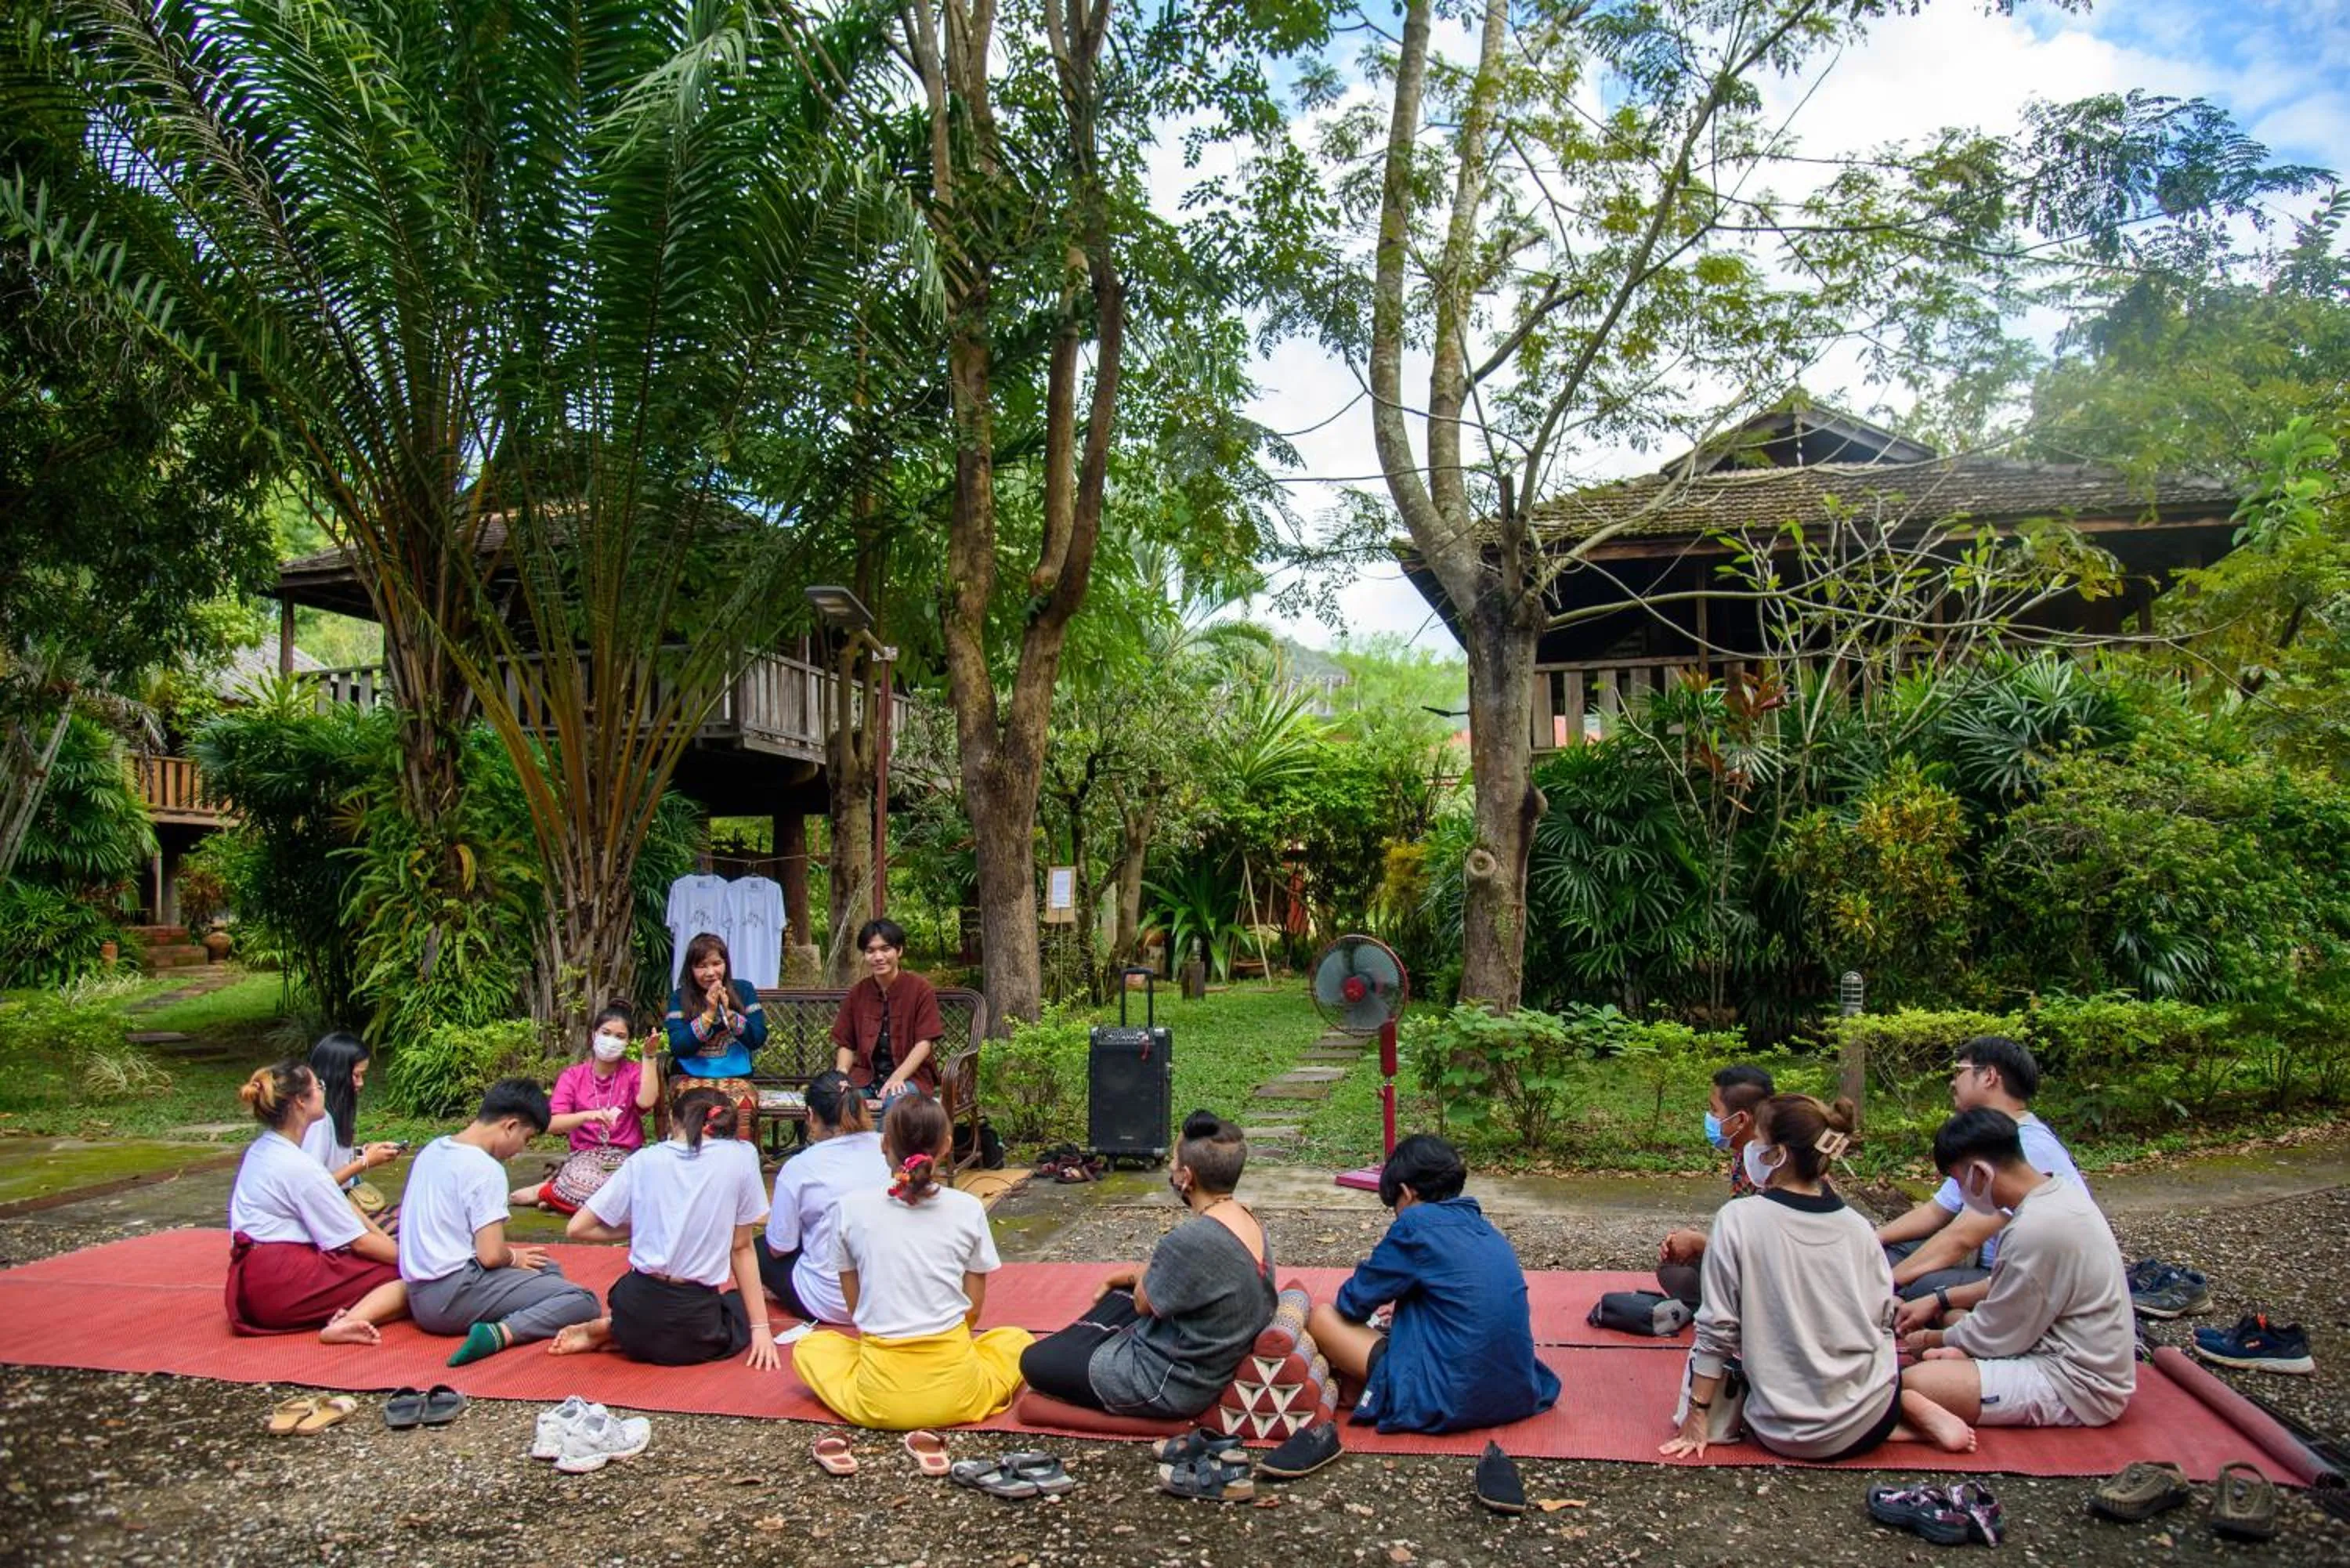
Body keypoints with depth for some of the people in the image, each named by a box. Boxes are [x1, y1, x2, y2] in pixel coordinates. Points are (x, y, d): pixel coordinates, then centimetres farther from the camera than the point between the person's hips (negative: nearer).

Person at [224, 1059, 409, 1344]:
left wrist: (392, 1246, 9)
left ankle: (344, 1315, -13)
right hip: (282, 1283, -9)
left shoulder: (262, 1149, 12)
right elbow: (358, 1241, -12)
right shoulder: (297, 1166, -16)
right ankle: (347, 1323, -36)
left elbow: (341, 1207, 13)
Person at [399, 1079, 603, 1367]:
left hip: (420, 1300, 9)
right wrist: (514, 1258, 4)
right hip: (455, 1295, -9)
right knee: (582, 1302, -14)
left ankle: (497, 1330, -1)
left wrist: (510, 1255, 13)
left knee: (548, 1270, 24)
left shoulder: (432, 1150, 12)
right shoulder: (485, 1169, -14)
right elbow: (491, 1255, -19)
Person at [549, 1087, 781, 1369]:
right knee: (743, 1304, 31)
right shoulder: (741, 1157, -2)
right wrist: (761, 1327, 5)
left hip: (635, 1315, 5)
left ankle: (610, 1330, 8)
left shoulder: (644, 1160, 2)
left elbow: (576, 1228, 2)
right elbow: (741, 1248, 0)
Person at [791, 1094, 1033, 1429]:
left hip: (879, 1400, 0)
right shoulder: (969, 1209, -2)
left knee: (809, 1347, 29)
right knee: (1017, 1339, 30)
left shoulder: (852, 1208, -2)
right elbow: (973, 1311, 6)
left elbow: (856, 1309, 6)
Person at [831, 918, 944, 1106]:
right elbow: (845, 1044, 11)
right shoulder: (857, 993, 9)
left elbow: (925, 1042, -8)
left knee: (896, 1101, -37)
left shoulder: (920, 988, -3)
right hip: (866, 1074, 3)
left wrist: (898, 1077, -21)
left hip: (910, 1074, -3)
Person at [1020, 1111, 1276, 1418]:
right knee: (1121, 1291, 30)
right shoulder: (1247, 1219, -4)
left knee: (1034, 1362, 2)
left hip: (1171, 1383, -9)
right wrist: (1133, 1276, 17)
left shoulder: (1193, 1241, -33)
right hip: (1207, 1361, 9)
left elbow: (1144, 1303, -15)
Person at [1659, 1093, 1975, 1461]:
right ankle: (1911, 1410, 7)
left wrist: (1696, 1416, -2)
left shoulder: (1737, 1221, -14)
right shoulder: (1857, 1227, -3)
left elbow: (1716, 1330, -11)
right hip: (1868, 1419, 5)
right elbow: (1883, 1323, 3)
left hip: (1786, 1435, -5)